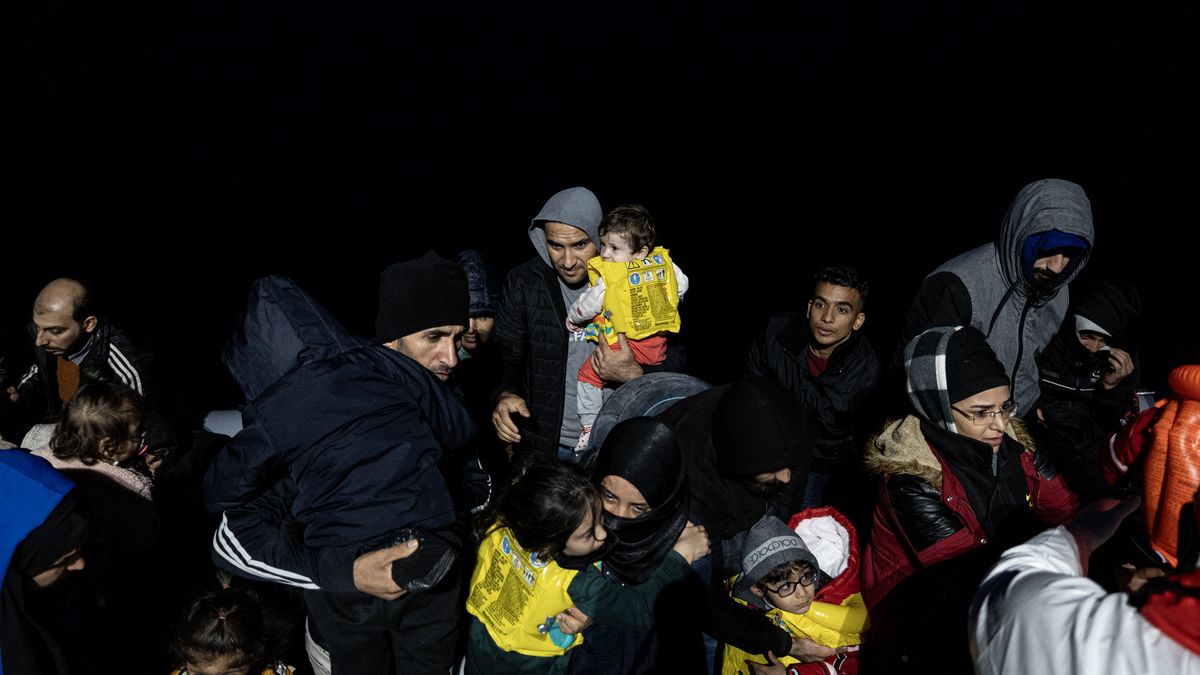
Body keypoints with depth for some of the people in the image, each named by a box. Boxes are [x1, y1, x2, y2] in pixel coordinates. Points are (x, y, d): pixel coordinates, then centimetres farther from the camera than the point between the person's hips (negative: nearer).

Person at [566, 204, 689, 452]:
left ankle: (589, 429, 10)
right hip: (658, 346, 7)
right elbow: (682, 286, 16)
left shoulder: (608, 278, -15)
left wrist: (572, 318, 17)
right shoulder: (663, 262, 0)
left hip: (625, 346, -6)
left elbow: (587, 306, -5)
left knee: (589, 375, 8)